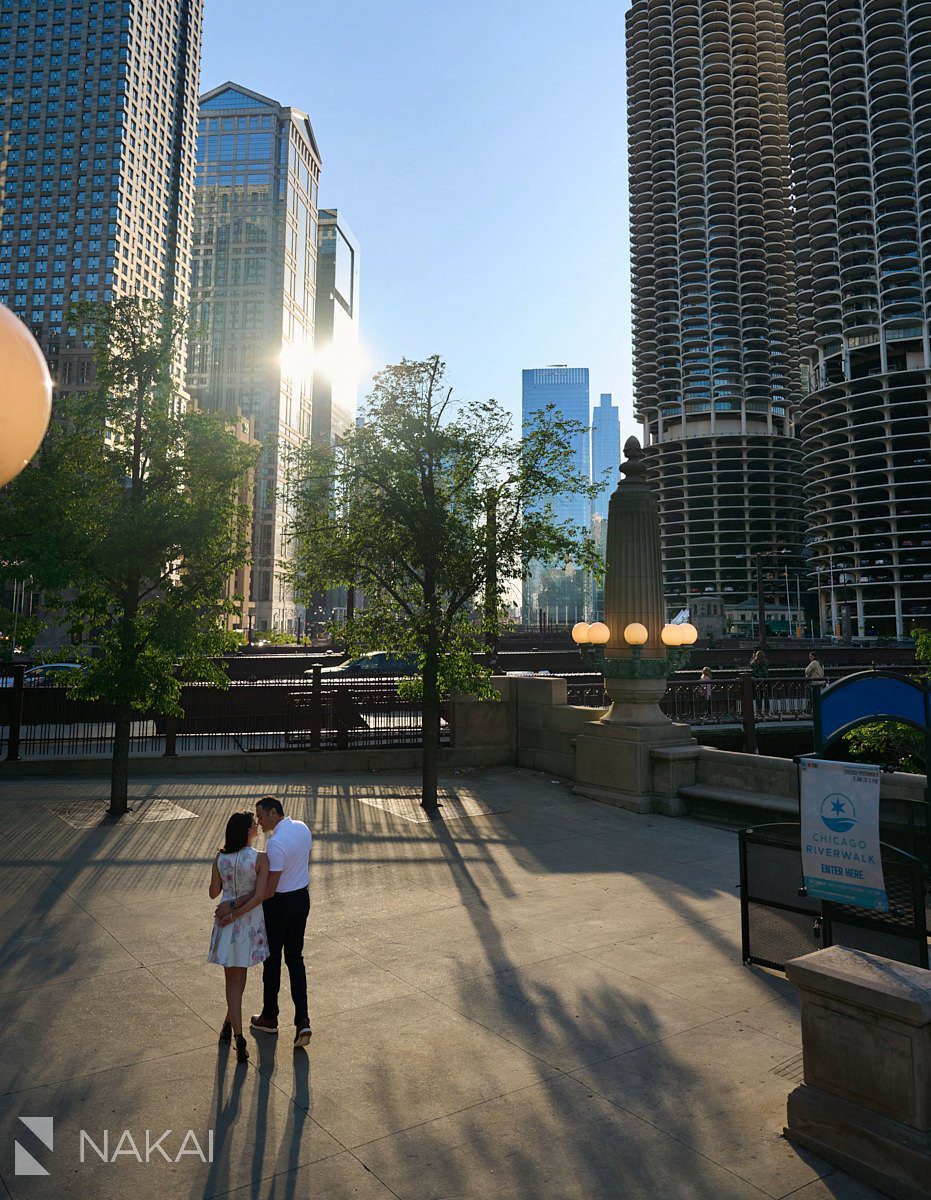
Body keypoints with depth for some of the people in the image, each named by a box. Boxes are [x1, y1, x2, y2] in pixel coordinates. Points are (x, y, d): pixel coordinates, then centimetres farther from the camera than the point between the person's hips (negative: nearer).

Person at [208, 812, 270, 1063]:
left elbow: (213, 893, 0)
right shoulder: (260, 859, -17)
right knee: (240, 976, 21)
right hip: (250, 922, -1)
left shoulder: (219, 858, -10)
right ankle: (230, 1023, 37)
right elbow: (259, 895, -22)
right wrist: (235, 914, -12)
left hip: (226, 923, 1)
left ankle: (238, 1036, 5)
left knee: (233, 980, 9)